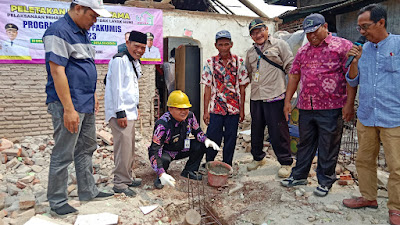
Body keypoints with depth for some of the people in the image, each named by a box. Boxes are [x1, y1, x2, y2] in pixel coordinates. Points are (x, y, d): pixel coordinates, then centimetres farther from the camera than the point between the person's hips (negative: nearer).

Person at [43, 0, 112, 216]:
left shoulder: (82, 32, 15)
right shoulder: (59, 31, -14)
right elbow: (57, 72, -20)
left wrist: (93, 95, 18)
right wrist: (69, 109, -22)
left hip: (86, 104, 10)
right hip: (68, 105, -10)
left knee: (86, 149, 17)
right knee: (63, 155, 2)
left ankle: (88, 191, 31)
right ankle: (57, 201, 18)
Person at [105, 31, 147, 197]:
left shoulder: (135, 62, 17)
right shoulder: (120, 60, -12)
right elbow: (116, 87, -17)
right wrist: (120, 113, -19)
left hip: (130, 110, 10)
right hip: (120, 111, -10)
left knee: (129, 145, 14)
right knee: (123, 145, -9)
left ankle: (127, 178, 25)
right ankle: (120, 183, 1)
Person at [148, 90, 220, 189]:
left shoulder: (190, 116, -16)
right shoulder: (163, 124, -33)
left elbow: (197, 131, 4)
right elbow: (153, 151, -36)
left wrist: (206, 140, -20)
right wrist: (161, 174, -47)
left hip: (181, 149, 5)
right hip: (164, 152, -5)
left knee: (201, 145, -14)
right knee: (164, 159, -38)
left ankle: (189, 171, 6)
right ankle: (160, 177, -3)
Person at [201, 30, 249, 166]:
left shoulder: (239, 62, 1)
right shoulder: (210, 63, 1)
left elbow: (242, 87, 3)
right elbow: (207, 88, 0)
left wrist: (242, 109, 0)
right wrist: (206, 111, -3)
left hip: (234, 108, 1)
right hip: (215, 108, 0)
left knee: (230, 139, 8)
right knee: (213, 138, 3)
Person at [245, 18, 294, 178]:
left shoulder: (279, 45, 2)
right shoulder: (250, 52, 19)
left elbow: (291, 68, -2)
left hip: (274, 96, -6)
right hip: (255, 97, 6)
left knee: (278, 131, -2)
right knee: (256, 129, 14)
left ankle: (286, 162, 14)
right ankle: (258, 158, 33)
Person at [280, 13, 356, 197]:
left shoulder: (343, 46, -2)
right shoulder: (303, 51, 13)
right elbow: (294, 76, 15)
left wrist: (349, 103, -13)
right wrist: (287, 100, 10)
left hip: (331, 108, -5)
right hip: (305, 107, 5)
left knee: (328, 147, 6)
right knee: (305, 143, 15)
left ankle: (325, 181, 22)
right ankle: (299, 175, 29)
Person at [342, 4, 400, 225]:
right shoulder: (363, 49, 9)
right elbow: (353, 81, 12)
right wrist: (354, 61, -4)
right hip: (366, 117, 5)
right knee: (364, 160, 14)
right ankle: (368, 197, 31)